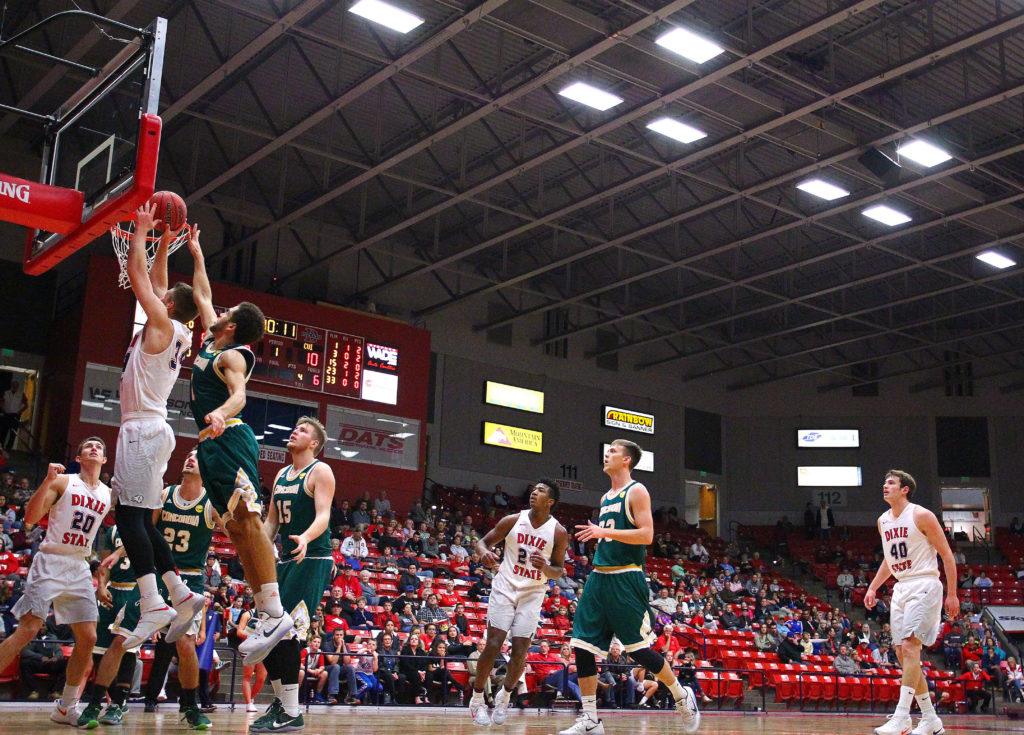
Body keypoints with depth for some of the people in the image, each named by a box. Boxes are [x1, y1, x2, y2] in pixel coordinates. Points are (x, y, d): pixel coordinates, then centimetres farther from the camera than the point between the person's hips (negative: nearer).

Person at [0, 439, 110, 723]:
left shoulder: (110, 494, 12)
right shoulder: (63, 482, -1)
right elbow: (31, 517, -11)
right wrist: (47, 481, -21)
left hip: (80, 569, 5)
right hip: (51, 562, -5)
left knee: (88, 638, 1)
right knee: (27, 630, -16)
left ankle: (65, 708, 14)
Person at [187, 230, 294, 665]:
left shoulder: (231, 355, -5)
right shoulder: (211, 343, 21)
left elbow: (239, 396, -24)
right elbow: (203, 295, 35)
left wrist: (220, 413, -45)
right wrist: (196, 254, 38)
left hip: (229, 439, -10)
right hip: (214, 445, 10)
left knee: (246, 519, -19)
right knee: (236, 527, 2)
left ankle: (275, 613, -26)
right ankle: (266, 617, -2)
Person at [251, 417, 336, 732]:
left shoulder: (320, 471, -6)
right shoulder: (281, 475, 17)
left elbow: (323, 515, -18)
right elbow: (272, 520, 21)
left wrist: (306, 537, -38)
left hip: (313, 560, -8)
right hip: (287, 560, 9)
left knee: (286, 632, -15)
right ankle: (281, 700, 21)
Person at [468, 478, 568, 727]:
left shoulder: (558, 532, -6)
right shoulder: (512, 521, -4)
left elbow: (559, 570, 1)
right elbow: (484, 541, 5)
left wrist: (546, 567, -22)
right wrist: (484, 552, -20)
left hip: (532, 594, 0)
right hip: (505, 588, 0)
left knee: (520, 651, -3)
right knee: (493, 645, -9)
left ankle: (504, 695, 23)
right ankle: (477, 699, 8)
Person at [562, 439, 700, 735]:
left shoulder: (636, 491, -5)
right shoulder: (606, 497, 19)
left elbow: (646, 535, -16)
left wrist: (605, 532, -21)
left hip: (625, 578, -8)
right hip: (599, 577, 8)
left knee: (638, 649, -5)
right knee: (582, 646, 0)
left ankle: (682, 696, 18)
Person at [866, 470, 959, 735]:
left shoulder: (921, 516, -8)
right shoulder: (883, 521, 13)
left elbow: (946, 555, -6)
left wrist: (952, 594, -9)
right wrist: (873, 587, 16)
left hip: (924, 586, -8)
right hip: (901, 588, 8)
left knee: (909, 646, -19)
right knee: (903, 654, 5)